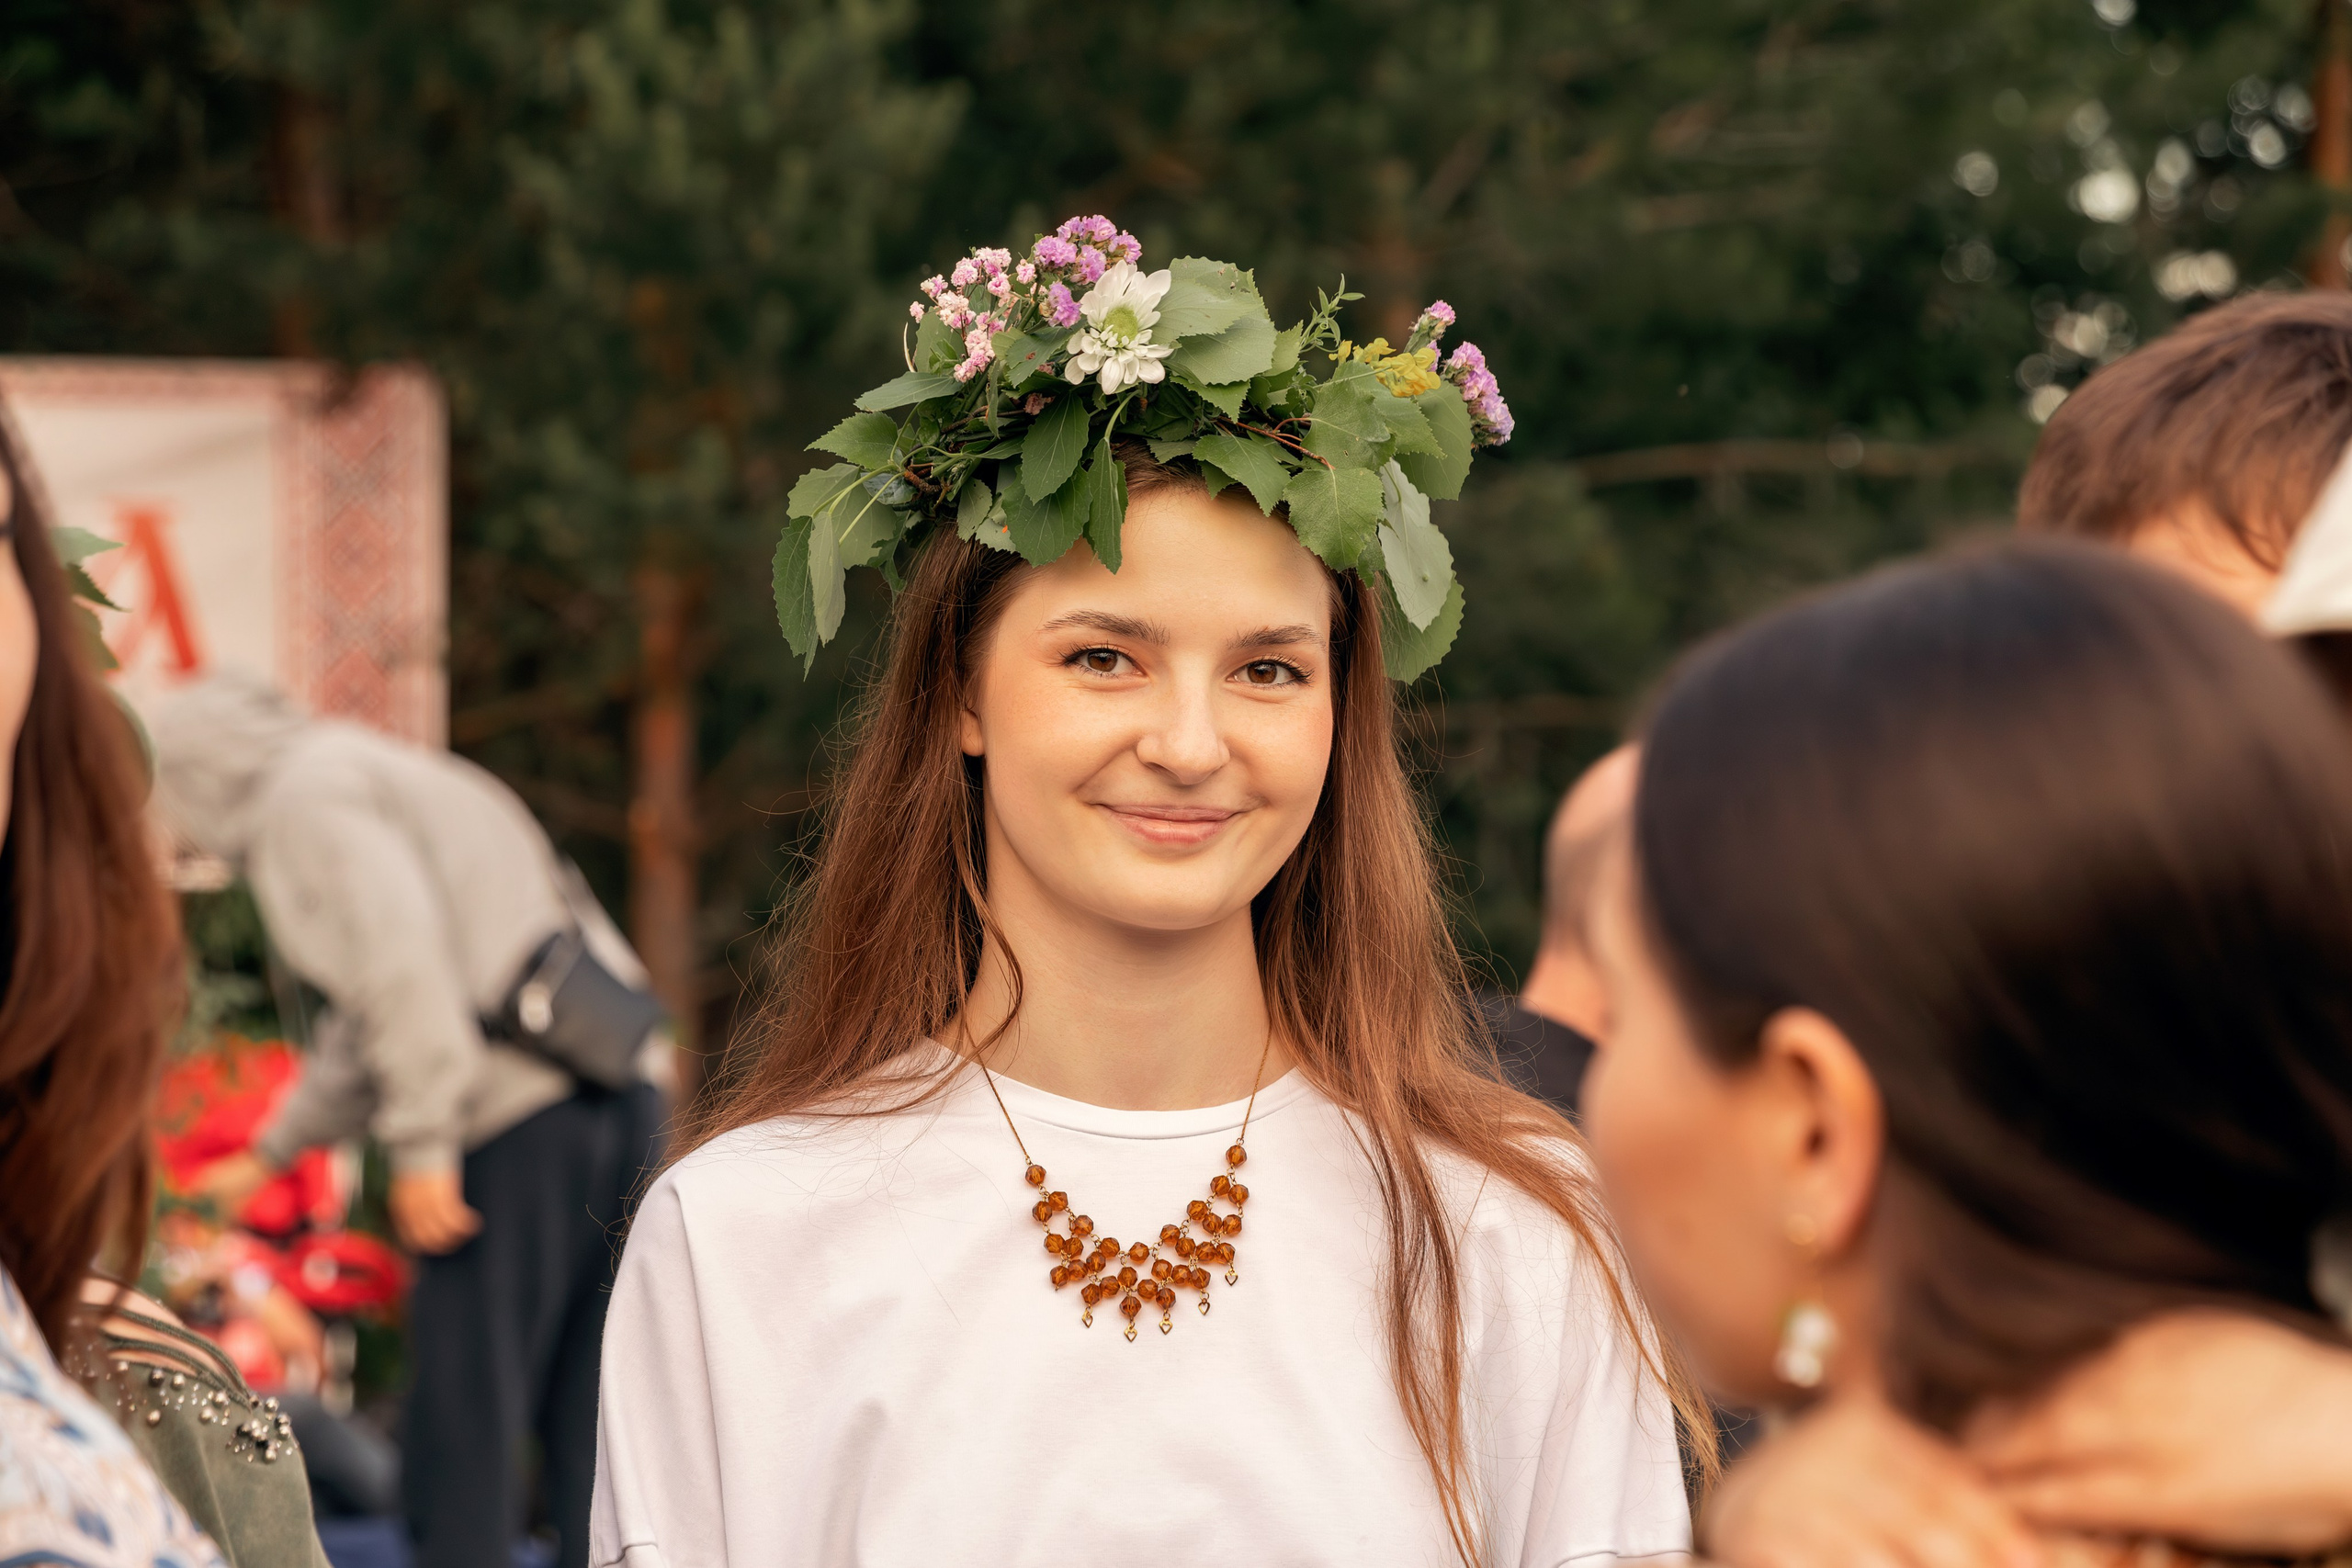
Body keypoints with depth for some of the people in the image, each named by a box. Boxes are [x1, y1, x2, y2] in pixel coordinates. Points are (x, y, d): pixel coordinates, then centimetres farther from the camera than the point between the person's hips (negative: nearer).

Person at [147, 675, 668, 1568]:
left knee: (463, 1421, -4)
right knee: (588, 1418, 12)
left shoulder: (309, 794, -1)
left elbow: (402, 962, -17)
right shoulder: (383, 777, 29)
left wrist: (424, 1144, -18)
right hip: (617, 1096, 9)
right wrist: (272, 1151, 44)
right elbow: (367, 1023, 37)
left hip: (516, 1124, -9)